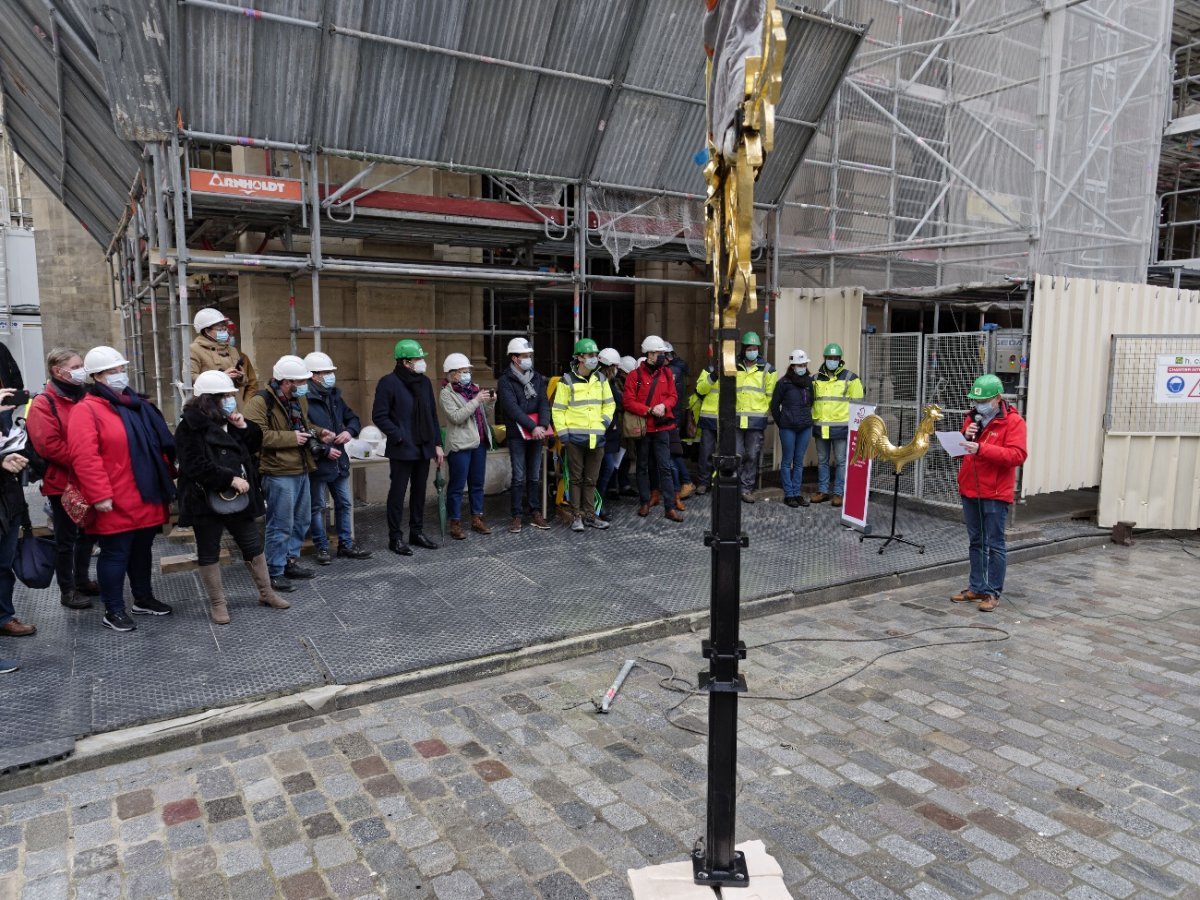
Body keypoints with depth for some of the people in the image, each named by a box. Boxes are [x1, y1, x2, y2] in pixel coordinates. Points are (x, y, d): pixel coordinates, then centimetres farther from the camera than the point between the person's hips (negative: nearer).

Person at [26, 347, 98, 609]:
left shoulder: (84, 397, 10)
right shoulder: (43, 404, -11)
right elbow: (49, 445, -21)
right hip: (63, 482, -6)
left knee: (87, 533, 16)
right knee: (66, 538, 3)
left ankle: (82, 580, 30)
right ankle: (67, 590, 14)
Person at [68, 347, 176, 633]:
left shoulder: (138, 405, 14)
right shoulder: (87, 410, -11)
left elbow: (159, 445, 20)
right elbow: (85, 458, -19)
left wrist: (168, 477, 16)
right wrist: (100, 496, -22)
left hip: (147, 499, 8)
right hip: (116, 503, -7)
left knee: (142, 550, 19)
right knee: (115, 554, 2)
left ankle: (144, 598, 32)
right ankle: (113, 610, 13)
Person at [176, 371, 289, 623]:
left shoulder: (229, 421, 10)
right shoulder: (190, 427, -13)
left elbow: (252, 448, 16)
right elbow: (196, 466, -21)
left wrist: (244, 427, -2)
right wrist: (231, 478, -22)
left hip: (237, 498, 7)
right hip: (206, 501, -7)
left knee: (253, 547, 13)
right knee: (209, 553, 7)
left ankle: (266, 593, 26)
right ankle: (217, 604, 18)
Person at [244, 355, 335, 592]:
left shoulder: (299, 399, 11)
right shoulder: (261, 402, -16)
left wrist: (319, 432, 9)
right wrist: (290, 438, -22)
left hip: (301, 471, 9)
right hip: (279, 474, -9)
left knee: (302, 520, 18)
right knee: (281, 526, -2)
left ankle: (290, 561, 33)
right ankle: (274, 573, 10)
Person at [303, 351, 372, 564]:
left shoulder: (335, 396, 10)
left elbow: (353, 418, 18)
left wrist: (350, 431, -4)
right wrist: (325, 450, -20)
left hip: (339, 461, 8)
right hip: (316, 464, -8)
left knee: (344, 504, 14)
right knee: (318, 507, 6)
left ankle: (346, 545, 25)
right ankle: (321, 547, 18)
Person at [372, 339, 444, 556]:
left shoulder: (424, 382, 11)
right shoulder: (389, 383, -10)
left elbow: (432, 415, 15)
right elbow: (379, 416, -11)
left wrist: (437, 443, 11)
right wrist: (399, 437, -16)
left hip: (423, 448, 7)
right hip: (402, 449, -6)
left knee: (419, 491, 13)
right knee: (398, 493, 0)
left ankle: (417, 532, 25)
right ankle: (395, 538, 9)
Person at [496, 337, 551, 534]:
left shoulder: (537, 379, 11)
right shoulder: (505, 381, -5)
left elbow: (544, 403, 2)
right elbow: (512, 408, -14)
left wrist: (542, 426, -15)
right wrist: (532, 427, -21)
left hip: (537, 434, 4)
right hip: (517, 434, -4)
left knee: (534, 476, 10)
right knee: (519, 477, -4)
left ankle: (535, 513, 17)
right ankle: (516, 516, 5)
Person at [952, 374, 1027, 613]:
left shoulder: (1013, 421, -7)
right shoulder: (972, 418, 12)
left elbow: (1017, 455, -19)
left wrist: (981, 448, -26)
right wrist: (966, 437, -4)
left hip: (995, 494, -6)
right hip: (969, 491, 6)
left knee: (995, 544, 0)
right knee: (975, 542, 14)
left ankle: (993, 592, 8)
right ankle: (976, 587, 23)